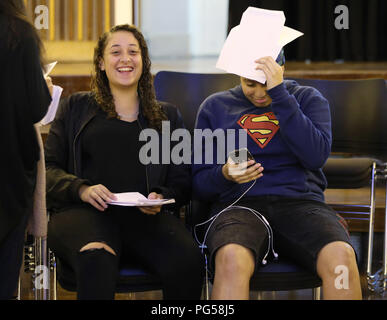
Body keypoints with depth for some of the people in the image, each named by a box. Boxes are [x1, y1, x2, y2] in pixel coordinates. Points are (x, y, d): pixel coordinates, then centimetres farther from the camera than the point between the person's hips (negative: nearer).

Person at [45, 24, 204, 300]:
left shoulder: (167, 116, 26)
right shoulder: (76, 107, 21)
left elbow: (182, 181, 18)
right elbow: (49, 168, 12)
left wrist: (162, 197, -6)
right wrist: (82, 189, -9)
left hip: (146, 215, 2)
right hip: (85, 211, -2)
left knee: (188, 261, -32)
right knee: (96, 260, -39)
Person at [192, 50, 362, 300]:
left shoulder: (309, 99, 14)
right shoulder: (215, 107, 15)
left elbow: (316, 156, -7)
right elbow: (199, 184, 14)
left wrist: (279, 94, -10)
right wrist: (224, 175, -10)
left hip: (301, 201, 1)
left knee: (341, 257, -34)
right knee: (231, 259, -38)